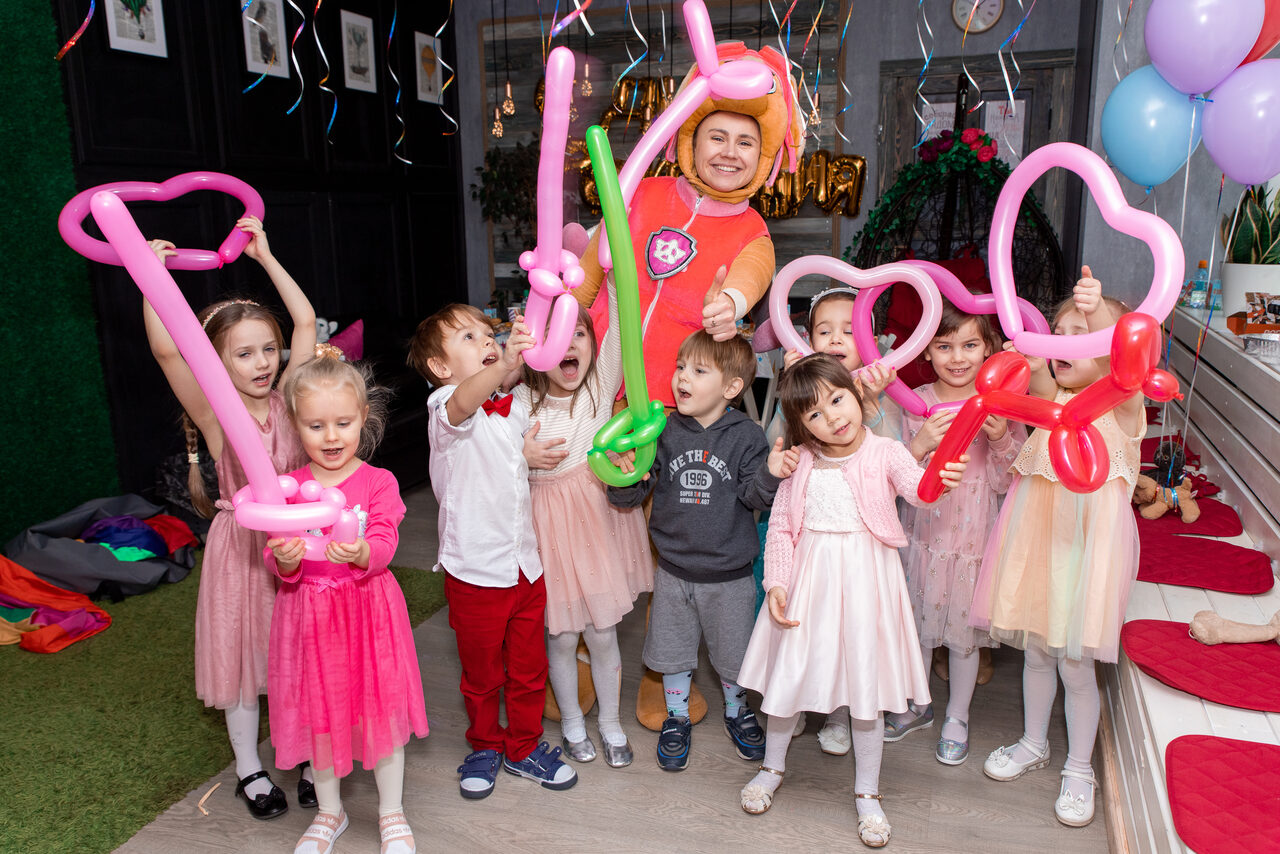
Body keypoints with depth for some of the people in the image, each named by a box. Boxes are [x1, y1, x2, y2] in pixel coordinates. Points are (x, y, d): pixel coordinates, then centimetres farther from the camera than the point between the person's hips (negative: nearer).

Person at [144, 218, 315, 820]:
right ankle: (249, 769, 32)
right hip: (242, 545, -2)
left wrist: (265, 255, -1)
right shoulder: (215, 414, -12)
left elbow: (306, 322, -5)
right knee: (242, 656, 12)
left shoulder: (285, 401, -4)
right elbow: (165, 349, -27)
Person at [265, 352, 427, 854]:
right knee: (319, 712, 15)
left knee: (382, 706, 8)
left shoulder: (378, 482, -7)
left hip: (369, 610, -2)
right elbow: (278, 562, -4)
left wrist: (360, 554, -39)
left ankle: (391, 811, 32)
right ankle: (329, 812, 39)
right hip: (310, 614, 2)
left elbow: (384, 545, -17)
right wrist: (285, 559, -28)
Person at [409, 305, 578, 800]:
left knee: (529, 669, 17)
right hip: (475, 570, -5)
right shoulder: (444, 406, -15)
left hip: (526, 566, 5)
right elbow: (463, 403, -43)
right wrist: (504, 365, -60)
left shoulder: (513, 410, 6)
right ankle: (485, 746, 39)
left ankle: (524, 747, 38)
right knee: (481, 673, 15)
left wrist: (534, 452, 7)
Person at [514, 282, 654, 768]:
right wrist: (521, 457, -20)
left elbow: (622, 331, -20)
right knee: (561, 637, 12)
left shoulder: (601, 386, -5)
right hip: (550, 529, 0)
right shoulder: (521, 404, -7)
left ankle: (611, 723, 34)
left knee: (602, 635, 12)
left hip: (600, 521, 1)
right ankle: (571, 722, 36)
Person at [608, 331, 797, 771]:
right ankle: (676, 718, 41)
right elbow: (628, 495, -7)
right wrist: (628, 478, -29)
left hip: (729, 575, -1)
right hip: (673, 572, 1)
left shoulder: (746, 436, -11)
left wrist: (771, 473, -32)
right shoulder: (664, 432, -7)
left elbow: (754, 497, -13)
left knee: (733, 654, 18)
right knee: (673, 652, 17)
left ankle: (737, 712, 45)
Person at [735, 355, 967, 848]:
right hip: (809, 581, 2)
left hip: (864, 583, -2)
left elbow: (915, 484, -26)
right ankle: (773, 765, 39)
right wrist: (776, 583, -6)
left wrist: (939, 478, -49)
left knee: (866, 683, 8)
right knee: (788, 674, 12)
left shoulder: (885, 454, -6)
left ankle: (867, 792, 30)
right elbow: (780, 528, 3)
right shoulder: (801, 463, 0)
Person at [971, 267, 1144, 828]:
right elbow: (1041, 386, -15)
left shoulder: (1123, 404, -7)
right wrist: (1033, 363, -37)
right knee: (1035, 651, 17)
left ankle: (1079, 769, 27)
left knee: (1075, 663, 5)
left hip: (1087, 543, -4)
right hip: (1037, 535, 5)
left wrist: (1098, 310, -47)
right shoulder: (1049, 398, 8)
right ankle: (1034, 744, 39)